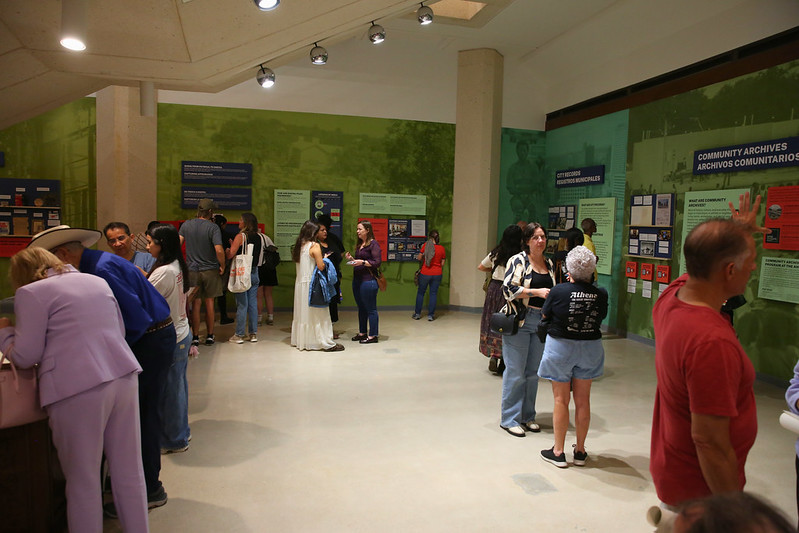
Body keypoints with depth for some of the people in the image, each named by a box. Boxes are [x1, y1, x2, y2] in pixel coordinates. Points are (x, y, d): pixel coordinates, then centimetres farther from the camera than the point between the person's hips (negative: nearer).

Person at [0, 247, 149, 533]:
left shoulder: (31, 293, 0)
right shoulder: (97, 281, 17)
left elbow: (24, 357, -1)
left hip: (78, 387, -5)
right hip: (124, 375, 6)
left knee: (83, 481, 9)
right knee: (130, 471, 14)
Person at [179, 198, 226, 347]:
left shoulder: (186, 225, 0)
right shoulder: (213, 227, -13)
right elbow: (219, 250, -23)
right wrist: (222, 266, -9)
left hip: (192, 269, 2)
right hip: (210, 270, -2)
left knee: (196, 304, 8)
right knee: (209, 303, 9)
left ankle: (195, 337, 11)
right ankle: (210, 336, 17)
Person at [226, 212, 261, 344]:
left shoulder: (240, 236, -11)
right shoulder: (258, 238, 6)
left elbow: (230, 255, -16)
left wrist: (228, 249, 8)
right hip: (254, 273, 6)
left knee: (242, 304, -1)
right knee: (253, 303, 10)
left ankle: (239, 335, 6)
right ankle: (253, 334, 15)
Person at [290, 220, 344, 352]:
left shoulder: (299, 245, 8)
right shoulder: (314, 246, -12)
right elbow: (321, 266, -17)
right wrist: (323, 259, 4)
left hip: (300, 283, 7)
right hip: (311, 284, -7)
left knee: (302, 313, 14)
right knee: (318, 314, -4)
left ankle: (301, 341, 21)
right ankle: (327, 343, -1)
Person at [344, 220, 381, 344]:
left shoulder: (373, 244, -9)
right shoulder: (359, 245, 16)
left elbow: (377, 263, -14)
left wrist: (362, 262, -21)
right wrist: (351, 259, 7)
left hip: (368, 280, -9)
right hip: (357, 280, 9)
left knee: (371, 309, -2)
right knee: (361, 308, 16)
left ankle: (373, 335, 5)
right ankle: (362, 332, 26)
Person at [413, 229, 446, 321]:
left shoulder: (426, 245, -10)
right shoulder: (442, 248, -3)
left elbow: (419, 258, -4)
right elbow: (442, 264, 2)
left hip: (425, 273, -2)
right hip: (437, 274, 2)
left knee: (420, 292, 12)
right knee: (433, 293, 8)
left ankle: (417, 313, 18)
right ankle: (430, 315, 10)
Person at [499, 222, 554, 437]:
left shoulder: (549, 263, 14)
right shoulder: (518, 260, -7)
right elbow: (509, 289, -16)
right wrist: (537, 292, -20)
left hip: (541, 322, 7)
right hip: (520, 321, -7)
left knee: (533, 371, 12)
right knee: (515, 371, -2)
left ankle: (528, 416, 24)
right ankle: (510, 419, 9)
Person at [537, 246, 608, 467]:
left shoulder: (559, 291, -17)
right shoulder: (601, 295, -11)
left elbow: (544, 315, -1)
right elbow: (601, 317, 6)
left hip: (561, 347, -2)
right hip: (590, 347, 3)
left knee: (561, 399, 8)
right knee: (583, 400, 13)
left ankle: (558, 452, 16)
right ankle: (580, 451, 25)